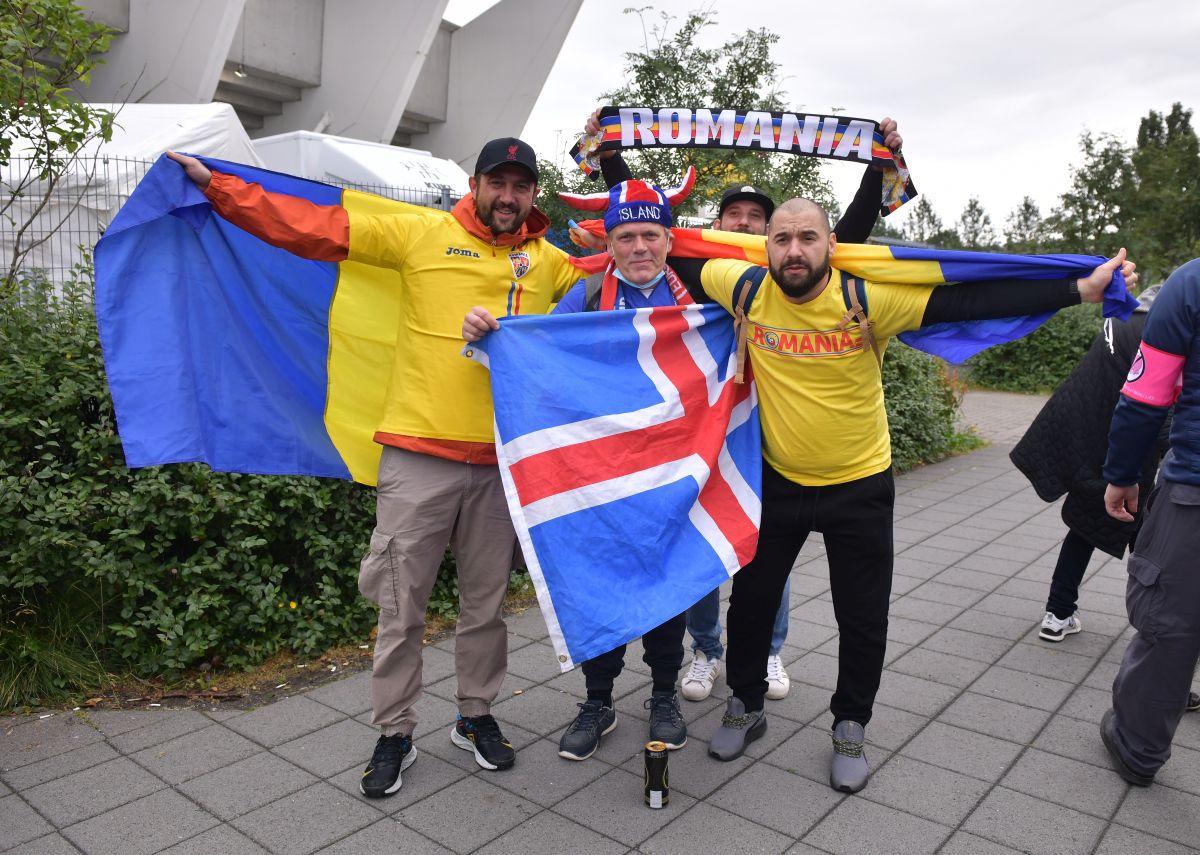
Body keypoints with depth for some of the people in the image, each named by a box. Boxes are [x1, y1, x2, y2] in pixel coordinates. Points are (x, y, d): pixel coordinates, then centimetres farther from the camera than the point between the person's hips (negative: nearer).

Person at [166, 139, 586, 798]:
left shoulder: (552, 263, 8)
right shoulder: (423, 235, 1)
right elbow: (312, 227, 2)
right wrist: (215, 186, 2)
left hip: (503, 462, 2)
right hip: (419, 455, -2)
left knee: (486, 602, 15)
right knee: (401, 606, 7)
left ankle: (477, 717, 36)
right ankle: (394, 734, 27)